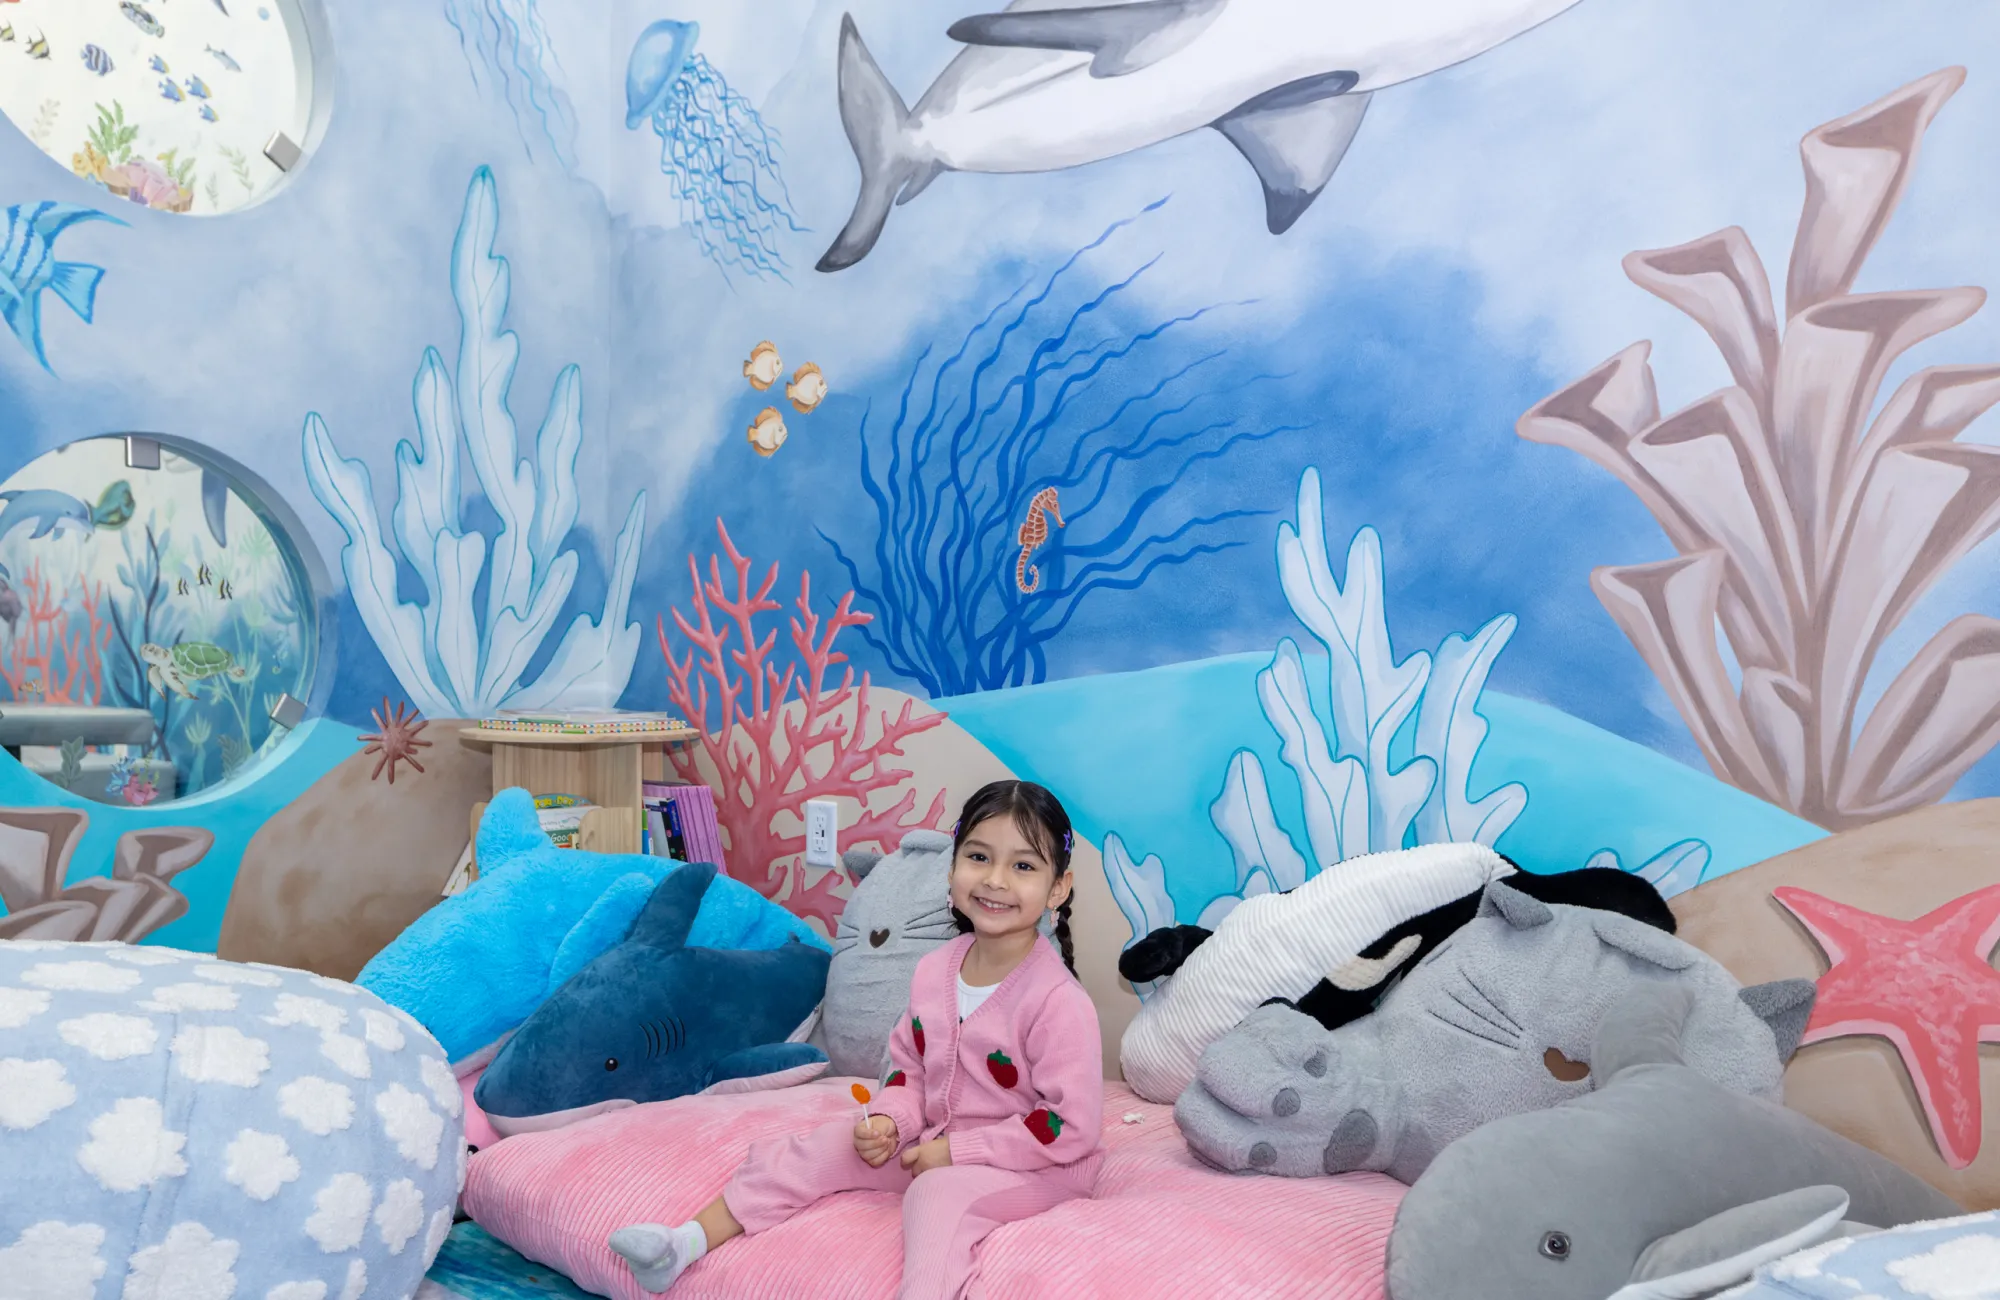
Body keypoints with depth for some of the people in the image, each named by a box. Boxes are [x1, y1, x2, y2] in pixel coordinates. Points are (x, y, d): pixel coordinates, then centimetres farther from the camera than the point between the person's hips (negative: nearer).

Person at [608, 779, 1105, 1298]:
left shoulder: (1058, 1002, -23)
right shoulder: (934, 971, -2)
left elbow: (1071, 1128, -23)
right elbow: (908, 1062, 12)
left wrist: (958, 1150, -20)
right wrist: (890, 1118, -9)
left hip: (1035, 1164, -7)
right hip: (935, 1140, 7)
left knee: (938, 1192, -36)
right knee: (819, 1149, -1)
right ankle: (689, 1242, 3)